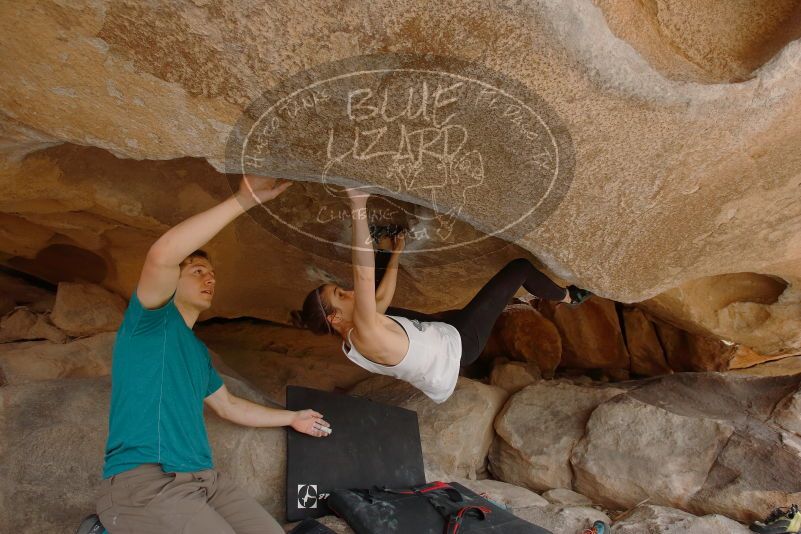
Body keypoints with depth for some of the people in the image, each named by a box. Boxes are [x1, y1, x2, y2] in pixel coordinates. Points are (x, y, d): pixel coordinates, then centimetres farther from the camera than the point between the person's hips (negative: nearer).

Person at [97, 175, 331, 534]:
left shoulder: (198, 350, 23)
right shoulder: (152, 318, -2)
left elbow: (228, 406, 33)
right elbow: (162, 254, -23)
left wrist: (292, 418, 39)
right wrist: (244, 200, -26)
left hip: (204, 479, 8)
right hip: (143, 481, -8)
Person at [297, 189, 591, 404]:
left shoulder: (351, 343, -8)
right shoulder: (366, 336, -36)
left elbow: (382, 297, 7)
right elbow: (364, 276, -50)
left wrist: (397, 253, 14)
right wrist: (359, 207, -51)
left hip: (440, 335, 9)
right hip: (458, 343, -8)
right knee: (519, 267, -3)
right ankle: (568, 297, 26)